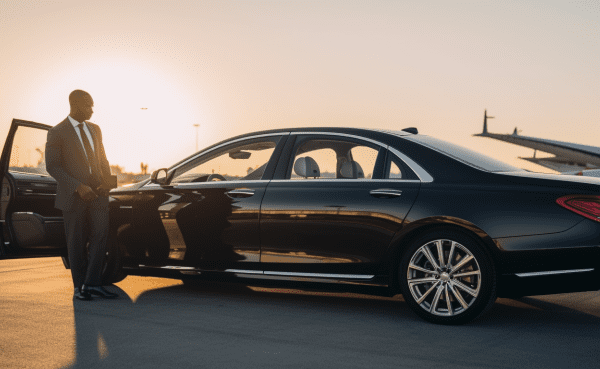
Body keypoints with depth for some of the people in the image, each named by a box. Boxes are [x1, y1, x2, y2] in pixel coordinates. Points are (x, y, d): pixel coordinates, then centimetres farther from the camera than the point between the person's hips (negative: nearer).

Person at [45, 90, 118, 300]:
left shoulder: (95, 130, 14)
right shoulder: (57, 133, -4)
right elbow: (52, 166, -9)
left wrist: (106, 181, 0)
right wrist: (78, 187, -18)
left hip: (97, 194, 4)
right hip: (73, 196, -4)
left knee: (101, 236, -7)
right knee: (76, 242, 4)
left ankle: (92, 283, 0)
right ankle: (79, 287, 15)